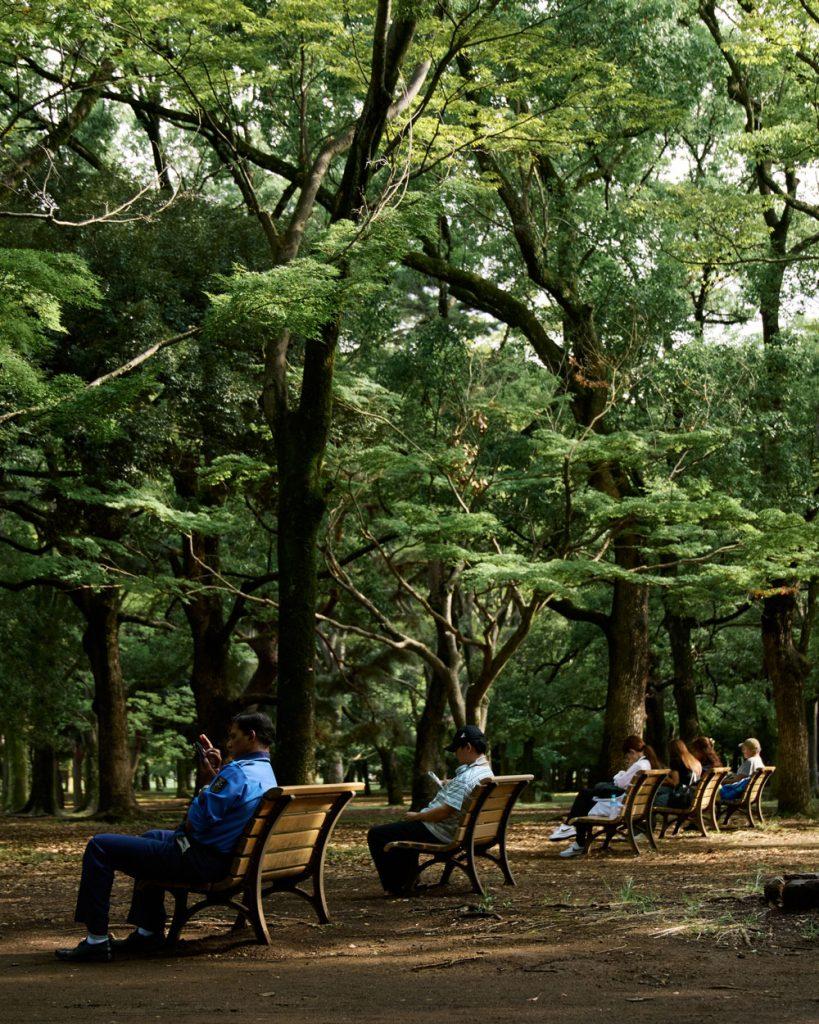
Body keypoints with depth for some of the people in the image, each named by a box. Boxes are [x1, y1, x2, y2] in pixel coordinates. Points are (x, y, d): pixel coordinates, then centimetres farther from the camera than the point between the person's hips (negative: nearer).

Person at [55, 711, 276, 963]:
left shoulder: (237, 772, -21)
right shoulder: (267, 775, 10)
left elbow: (195, 822, -22)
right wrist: (217, 773, 16)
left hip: (197, 862, -10)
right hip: (221, 858, 11)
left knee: (99, 847, -6)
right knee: (152, 836, 39)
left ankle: (97, 941, -4)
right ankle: (149, 932, 35)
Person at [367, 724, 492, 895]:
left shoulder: (466, 778, -28)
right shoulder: (487, 771, 5)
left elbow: (445, 812, -30)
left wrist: (416, 816, -17)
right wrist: (449, 787, 13)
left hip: (438, 835, -11)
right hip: (454, 832, 11)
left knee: (376, 834, -3)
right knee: (404, 828, 36)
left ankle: (394, 887, 4)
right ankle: (408, 880, 33)